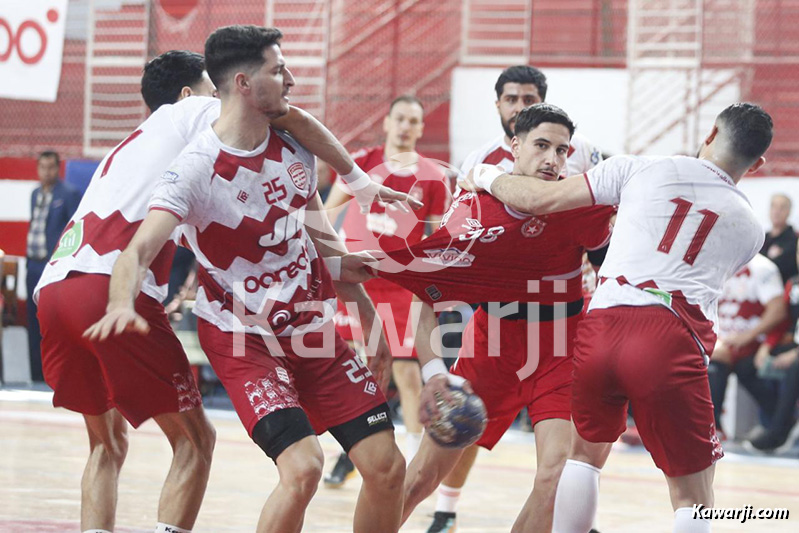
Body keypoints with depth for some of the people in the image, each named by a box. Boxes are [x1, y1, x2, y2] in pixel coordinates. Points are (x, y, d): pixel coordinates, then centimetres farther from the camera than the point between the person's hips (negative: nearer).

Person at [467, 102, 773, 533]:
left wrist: (489, 178, 34)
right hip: (672, 339, -1)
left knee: (585, 452, 27)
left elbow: (540, 199, 14)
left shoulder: (639, 169, 13)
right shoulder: (749, 227, 19)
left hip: (602, 325, 1)